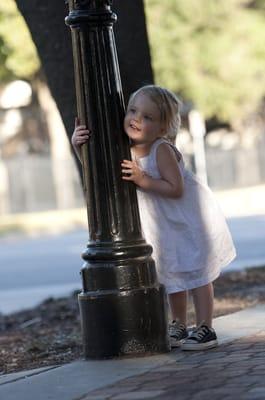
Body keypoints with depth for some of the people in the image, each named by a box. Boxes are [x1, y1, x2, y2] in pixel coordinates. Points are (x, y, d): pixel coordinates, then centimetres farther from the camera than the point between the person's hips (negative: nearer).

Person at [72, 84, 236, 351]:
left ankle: (205, 329, 4)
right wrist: (78, 145, -20)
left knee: (195, 271, -2)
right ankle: (178, 326, 31)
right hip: (163, 224, 7)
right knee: (171, 274, 18)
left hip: (189, 220, -7)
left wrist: (142, 180, -38)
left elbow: (175, 189, -33)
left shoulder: (162, 150, -30)